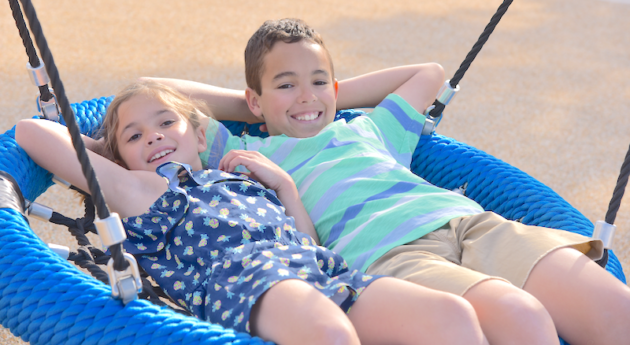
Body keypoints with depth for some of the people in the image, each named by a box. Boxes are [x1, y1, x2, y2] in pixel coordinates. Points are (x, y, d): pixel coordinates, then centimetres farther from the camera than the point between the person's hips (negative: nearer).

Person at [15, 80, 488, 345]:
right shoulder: (138, 189, 26)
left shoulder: (247, 180, 38)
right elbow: (30, 131, 25)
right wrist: (108, 145, 38)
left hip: (324, 272, 6)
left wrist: (285, 185, 25)